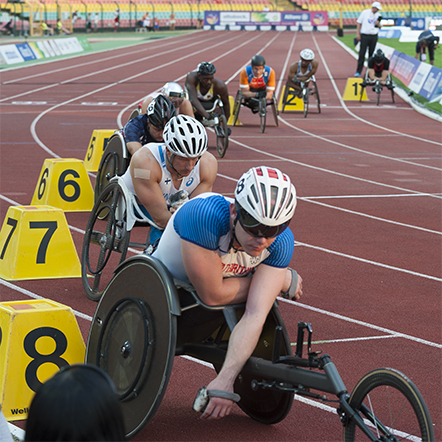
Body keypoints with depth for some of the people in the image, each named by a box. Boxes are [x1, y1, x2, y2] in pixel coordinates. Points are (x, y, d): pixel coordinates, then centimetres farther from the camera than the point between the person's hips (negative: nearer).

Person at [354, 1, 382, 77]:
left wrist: (378, 24, -11)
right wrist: (358, 34, -8)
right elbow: (358, 23, 1)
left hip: (374, 36, 4)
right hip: (364, 36, -3)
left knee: (371, 54, 6)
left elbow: (380, 27, 14)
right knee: (362, 54, -8)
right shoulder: (365, 12, -1)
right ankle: (358, 72, -10)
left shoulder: (378, 15, 9)